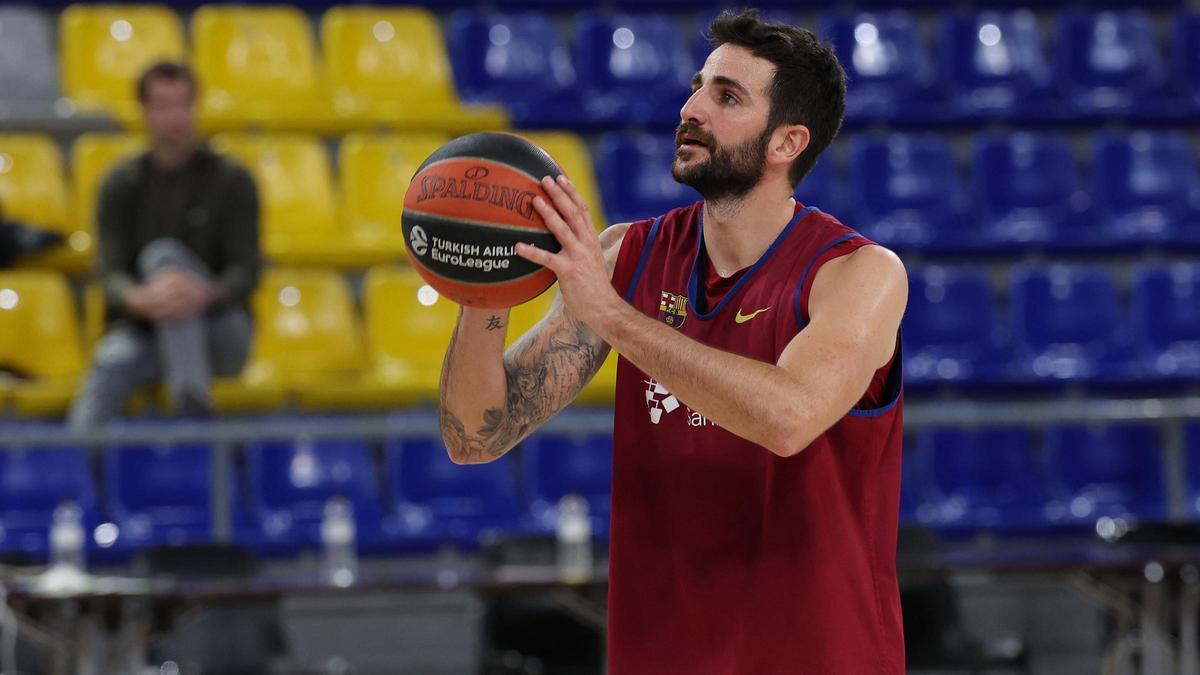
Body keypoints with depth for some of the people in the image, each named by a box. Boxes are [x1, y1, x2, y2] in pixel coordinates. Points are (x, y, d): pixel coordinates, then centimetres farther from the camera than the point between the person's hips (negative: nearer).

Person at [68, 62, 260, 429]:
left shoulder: (232, 180, 0)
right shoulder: (121, 185, 4)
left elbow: (246, 273, -9)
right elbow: (112, 274, -7)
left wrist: (205, 294, -35)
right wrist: (140, 299, -35)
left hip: (220, 333, -1)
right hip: (143, 328, 1)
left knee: (162, 253, -31)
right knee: (112, 363, -36)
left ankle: (191, 401, -48)